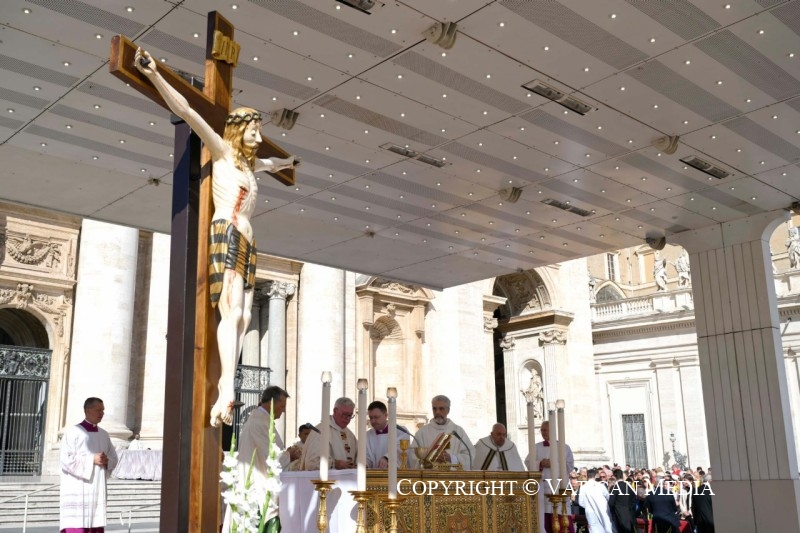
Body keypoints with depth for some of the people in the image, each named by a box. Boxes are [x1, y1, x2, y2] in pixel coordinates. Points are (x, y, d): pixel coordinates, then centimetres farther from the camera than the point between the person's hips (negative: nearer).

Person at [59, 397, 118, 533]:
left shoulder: (104, 435, 14)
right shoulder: (73, 432, -4)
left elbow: (114, 459, 16)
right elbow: (65, 459, -13)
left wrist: (106, 460, -7)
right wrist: (92, 460, -17)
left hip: (97, 491, 6)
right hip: (77, 493, -6)